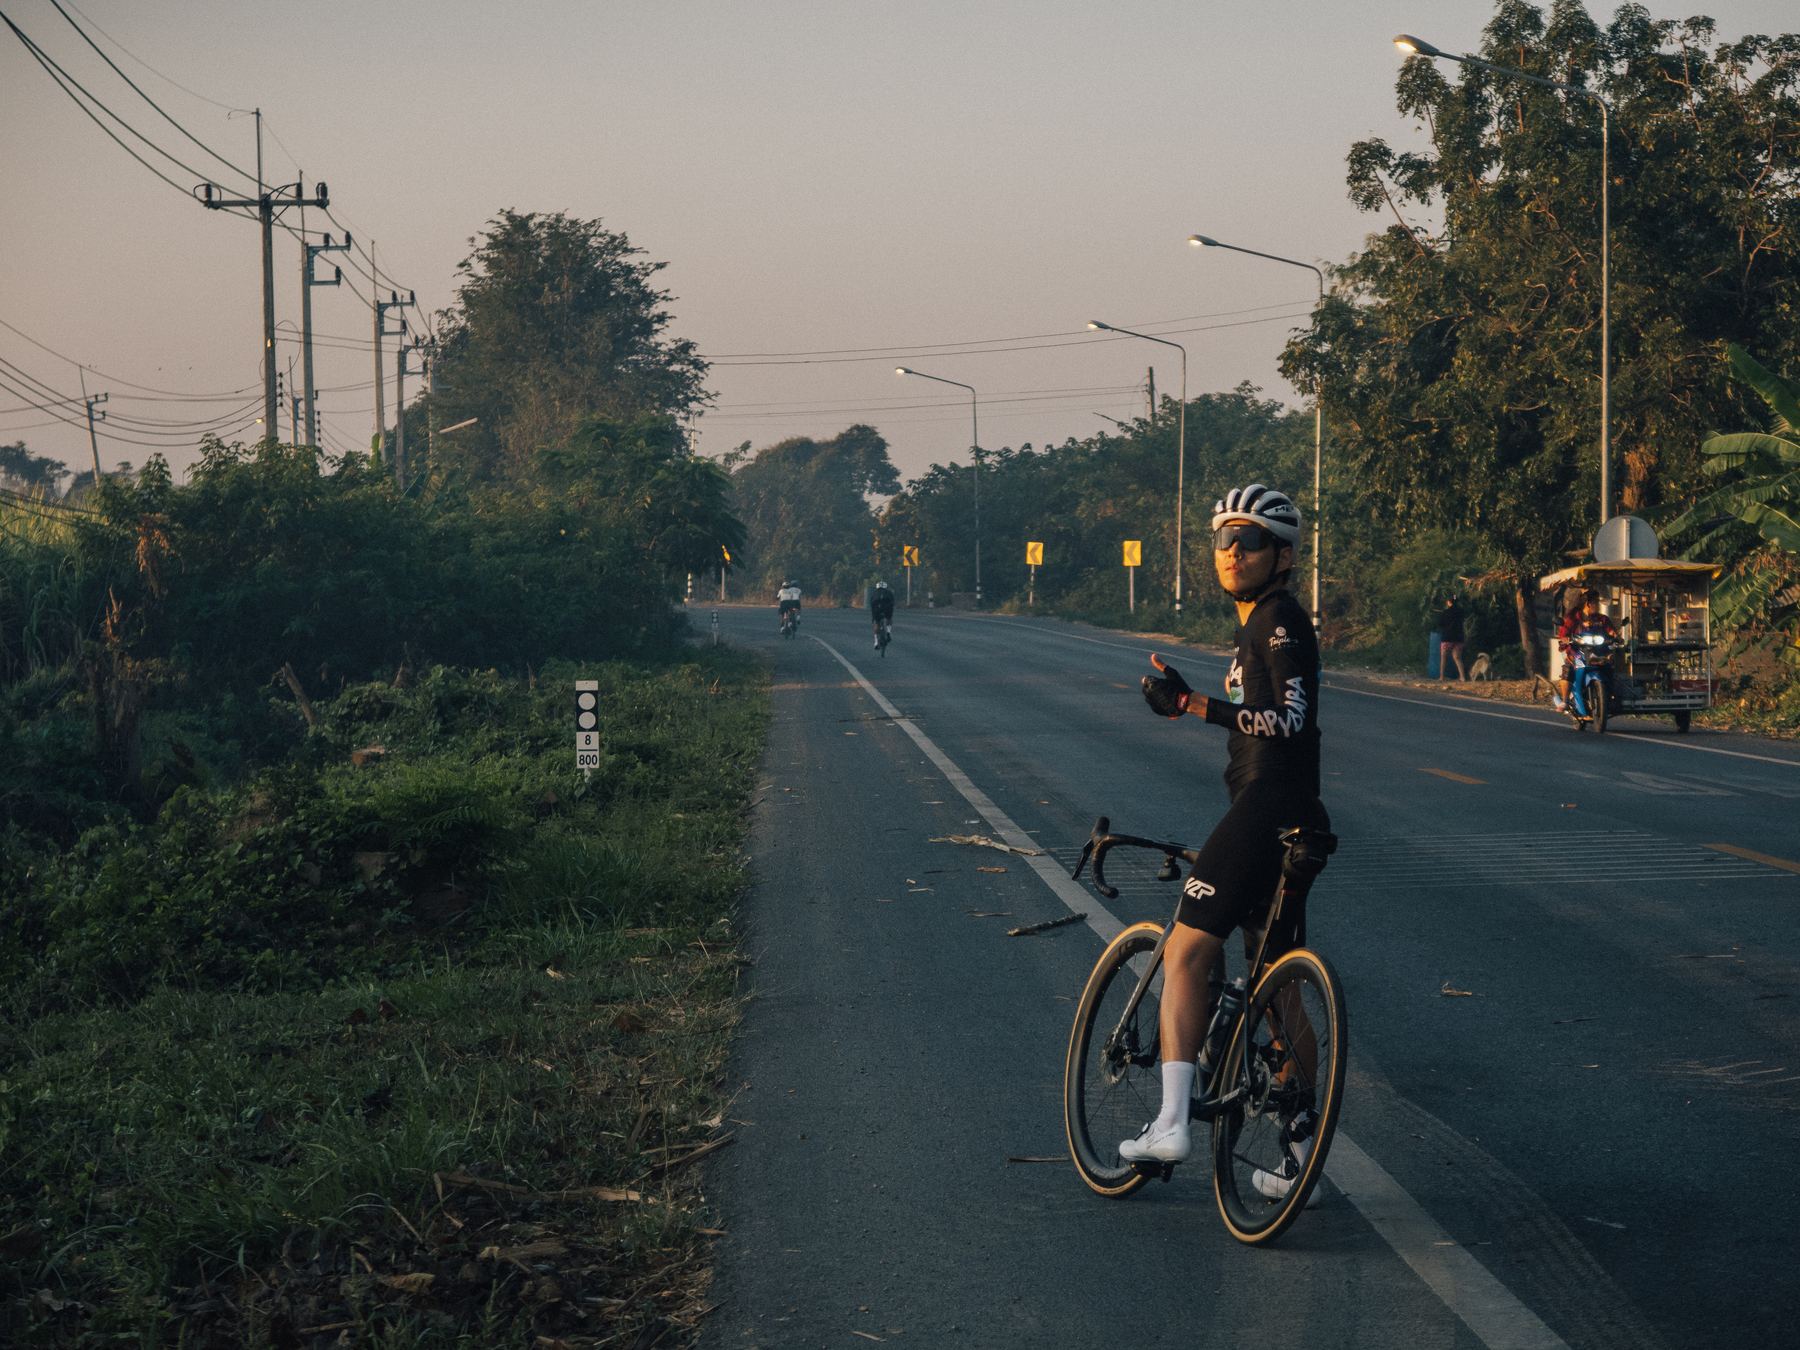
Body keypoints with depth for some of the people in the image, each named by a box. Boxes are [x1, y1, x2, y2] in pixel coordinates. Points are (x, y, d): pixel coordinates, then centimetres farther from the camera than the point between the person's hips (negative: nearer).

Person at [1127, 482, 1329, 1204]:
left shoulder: (1280, 620, -9)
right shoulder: (1260, 624, 22)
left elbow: (1290, 720, -23)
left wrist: (1190, 703, -30)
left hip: (1266, 814, -11)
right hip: (1285, 821, 11)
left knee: (1185, 954, -12)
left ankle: (1171, 1122, -19)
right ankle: (1303, 1156, 15)